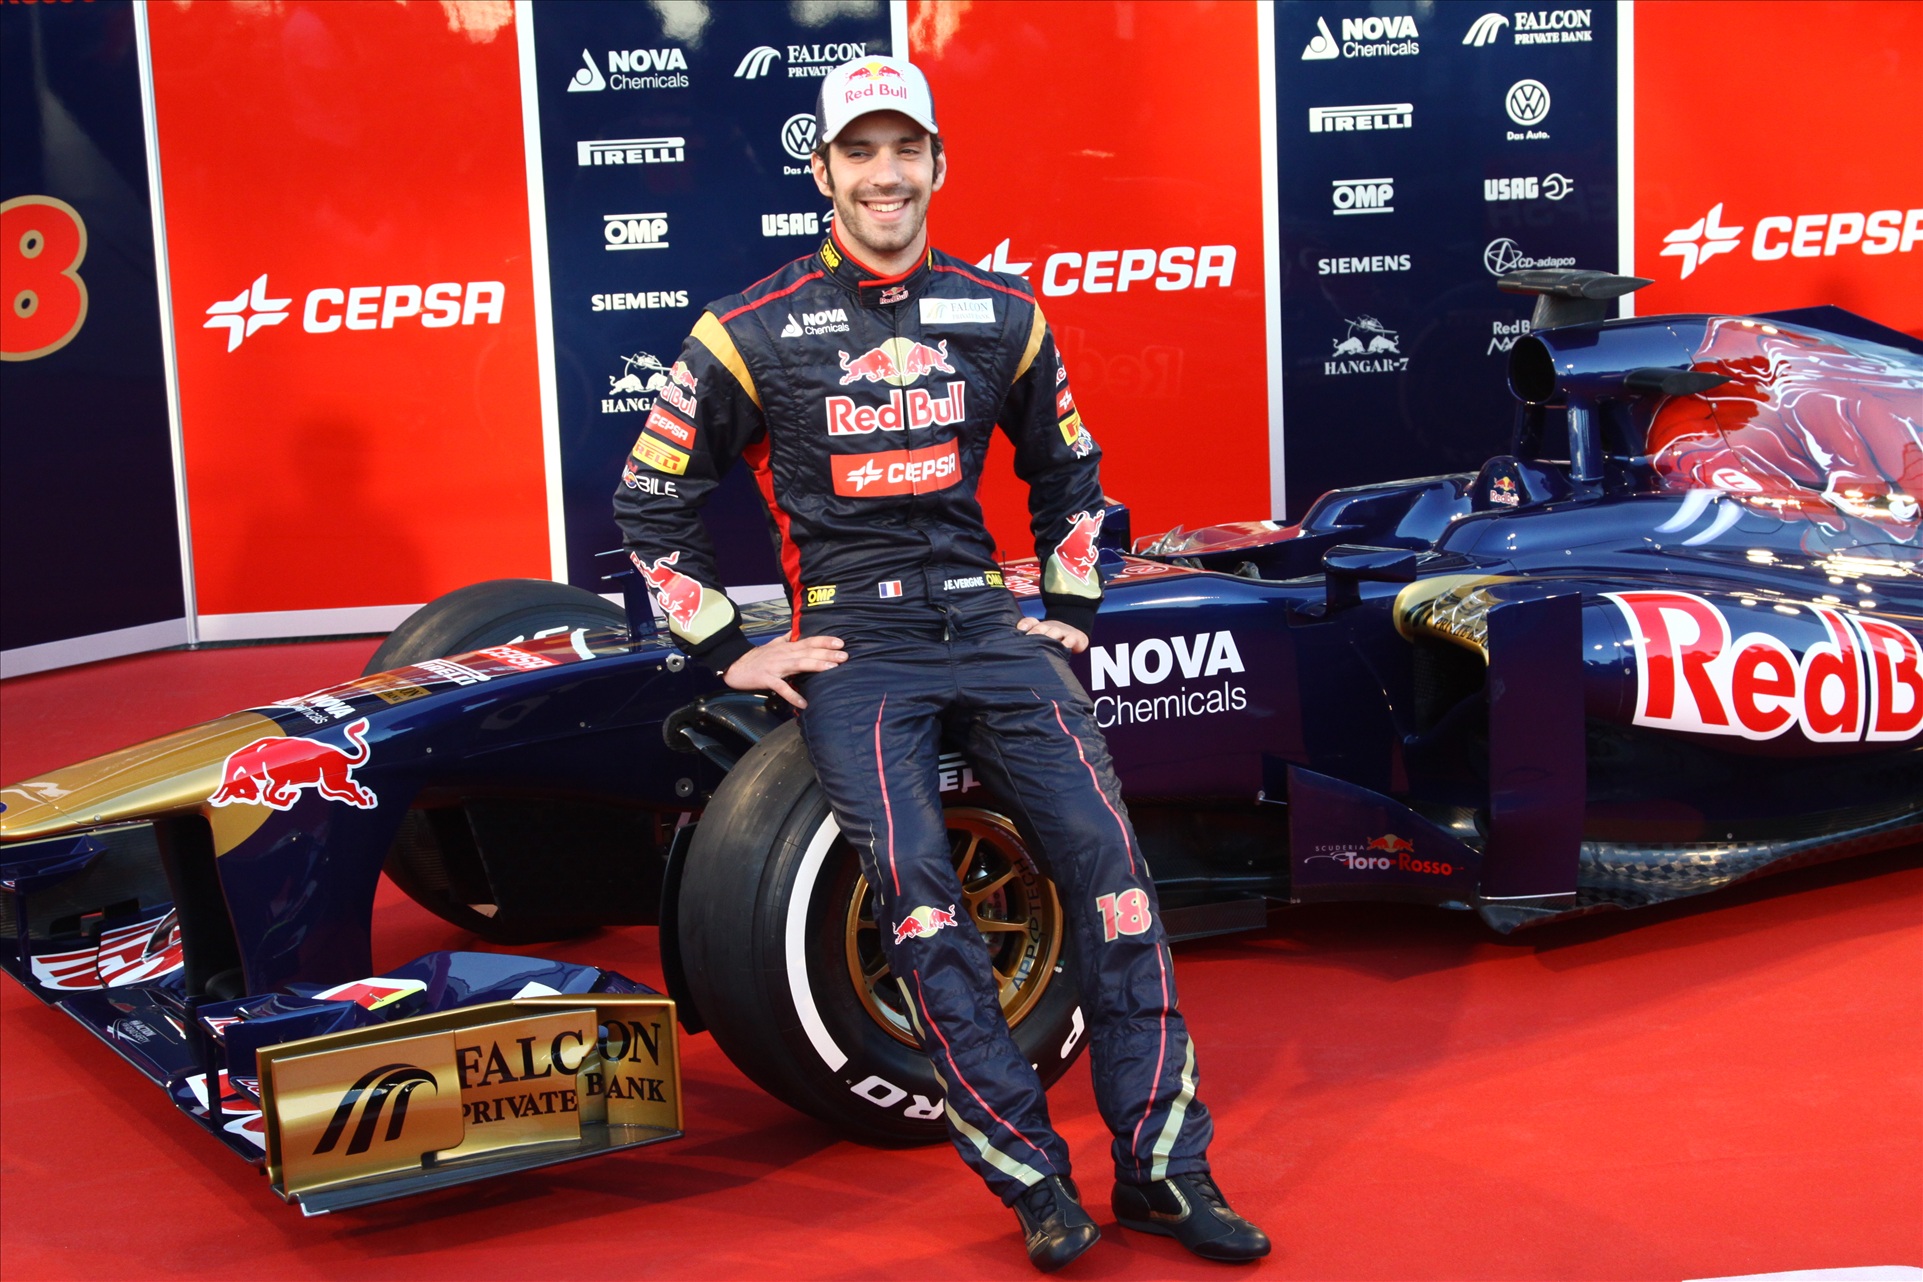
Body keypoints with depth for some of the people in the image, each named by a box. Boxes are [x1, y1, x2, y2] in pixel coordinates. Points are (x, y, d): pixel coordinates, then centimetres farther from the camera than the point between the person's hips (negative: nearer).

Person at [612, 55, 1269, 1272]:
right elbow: (652, 501, 6)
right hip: (851, 649, -3)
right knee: (920, 897, -21)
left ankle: (1164, 1166, -5)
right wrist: (730, 650, 2)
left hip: (989, 624, 3)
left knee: (1108, 856, -14)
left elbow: (1068, 471, 25)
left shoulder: (1003, 315, 9)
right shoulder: (752, 333, -1)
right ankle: (1034, 1178, -9)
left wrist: (1070, 611, 16)